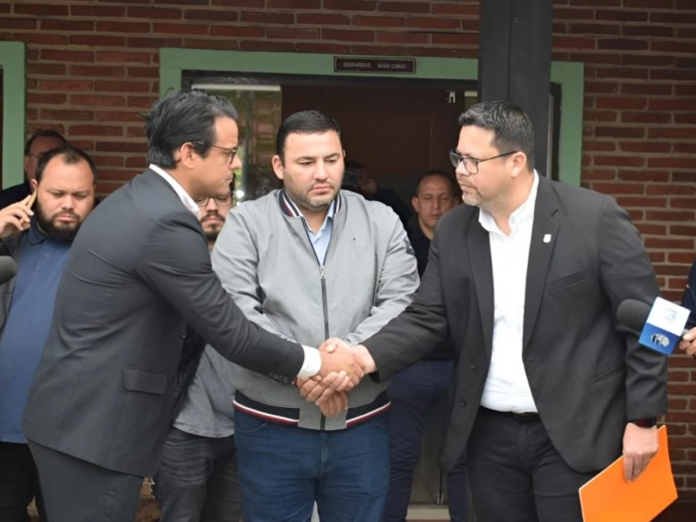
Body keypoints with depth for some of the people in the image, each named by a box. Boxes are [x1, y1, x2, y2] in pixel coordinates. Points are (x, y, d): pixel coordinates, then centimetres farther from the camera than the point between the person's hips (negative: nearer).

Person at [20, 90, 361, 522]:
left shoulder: (136, 200, 11)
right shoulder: (166, 222, -20)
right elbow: (229, 333, -16)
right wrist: (316, 362, -5)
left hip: (80, 414, 10)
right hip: (94, 424, -10)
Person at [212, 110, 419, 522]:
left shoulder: (382, 222, 5)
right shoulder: (247, 224, 0)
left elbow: (402, 303, -5)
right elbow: (234, 313, -10)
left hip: (362, 424, 2)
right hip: (271, 426, -1)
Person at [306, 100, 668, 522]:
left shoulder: (596, 218, -10)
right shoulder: (453, 231, 4)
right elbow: (426, 319, 2)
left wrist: (642, 419, -9)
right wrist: (364, 357, -16)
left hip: (574, 433, -4)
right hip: (489, 434, 4)